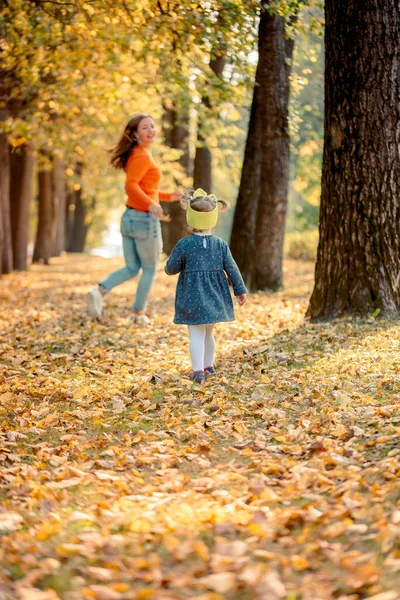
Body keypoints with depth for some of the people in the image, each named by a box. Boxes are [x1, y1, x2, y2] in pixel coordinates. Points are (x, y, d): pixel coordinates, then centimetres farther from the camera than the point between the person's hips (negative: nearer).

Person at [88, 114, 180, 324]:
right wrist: (151, 204, -39)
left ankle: (99, 291, -4)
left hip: (129, 218, 8)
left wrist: (168, 196, 24)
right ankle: (138, 314, 15)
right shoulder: (142, 156, -15)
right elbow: (131, 186, -28)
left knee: (131, 268, 15)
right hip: (144, 219, -8)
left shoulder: (138, 155, 14)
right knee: (150, 269, 8)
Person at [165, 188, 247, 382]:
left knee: (196, 334, -2)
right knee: (208, 332, 20)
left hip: (193, 297, -4)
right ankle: (208, 366, 31)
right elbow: (231, 268, 2)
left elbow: (170, 269, -5)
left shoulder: (184, 245, -11)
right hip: (214, 297, 4)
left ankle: (198, 370, -9)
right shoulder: (220, 244, -1)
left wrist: (170, 267, 19)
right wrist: (240, 290, 10)